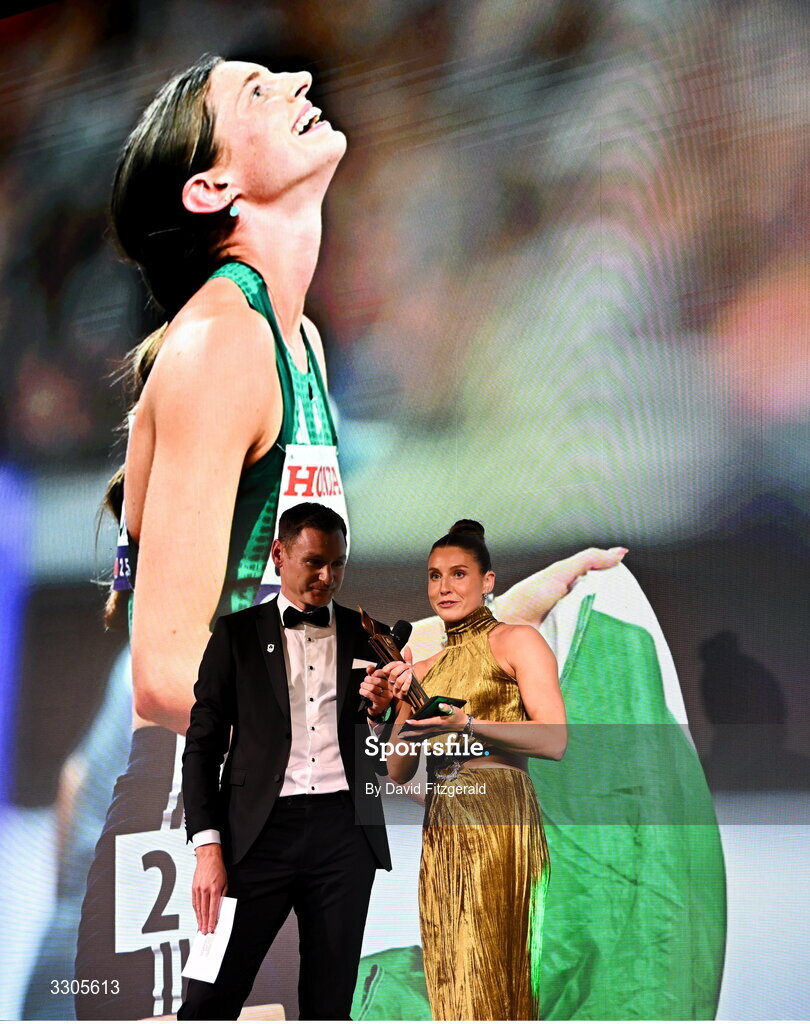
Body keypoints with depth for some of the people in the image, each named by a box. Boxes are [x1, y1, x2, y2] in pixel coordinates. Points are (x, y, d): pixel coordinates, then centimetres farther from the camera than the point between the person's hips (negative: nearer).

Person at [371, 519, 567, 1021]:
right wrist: (407, 705, -3)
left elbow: (555, 740, -10)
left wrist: (466, 723, -19)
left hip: (497, 819, -6)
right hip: (440, 829, 6)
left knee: (488, 972, -10)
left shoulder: (516, 641, 2)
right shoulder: (424, 670, 20)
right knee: (450, 975, 4)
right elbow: (399, 770, 14)